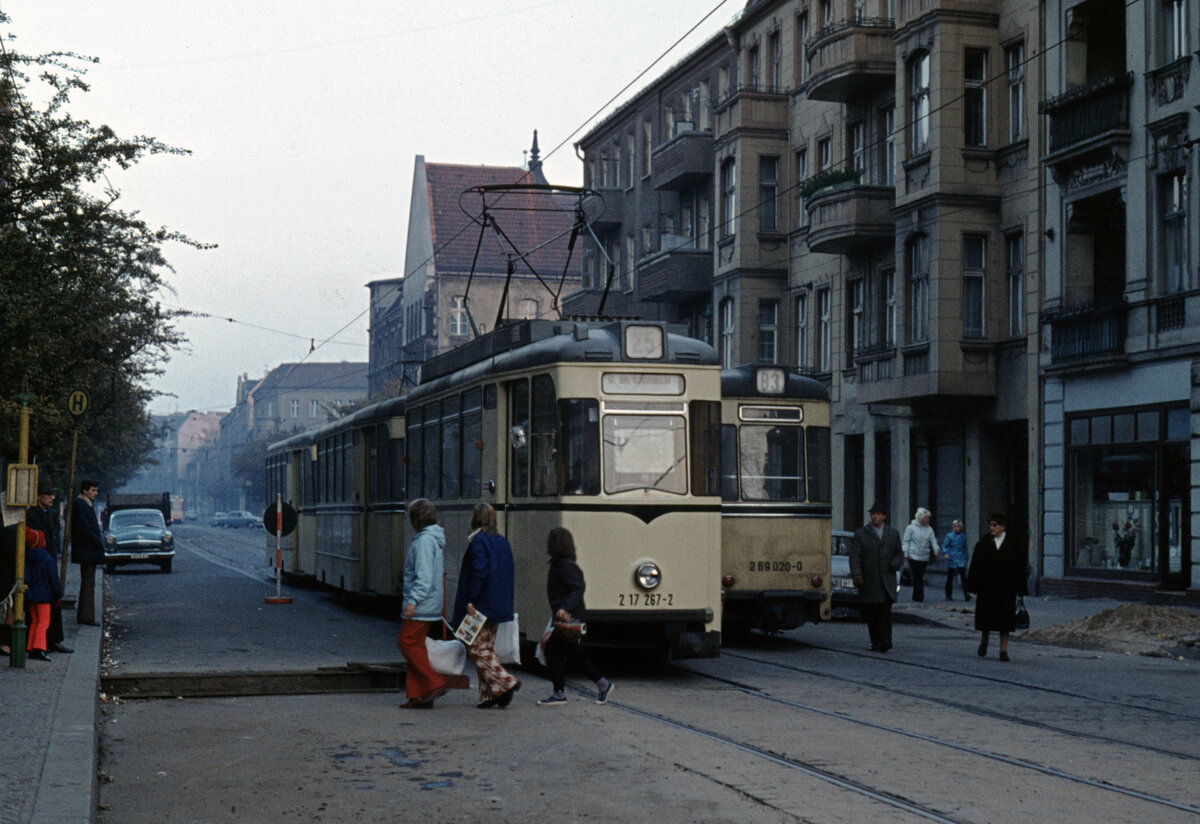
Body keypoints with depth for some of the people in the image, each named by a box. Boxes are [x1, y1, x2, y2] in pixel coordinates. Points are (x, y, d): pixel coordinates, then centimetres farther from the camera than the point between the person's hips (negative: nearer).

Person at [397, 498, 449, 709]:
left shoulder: (425, 541, -17)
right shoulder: (436, 539, 15)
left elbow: (424, 576, -24)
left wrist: (413, 600, -25)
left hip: (421, 604, -10)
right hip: (431, 603, 10)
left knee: (408, 642, -6)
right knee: (416, 644, 11)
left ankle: (435, 683, -8)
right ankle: (418, 695, 12)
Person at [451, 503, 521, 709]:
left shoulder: (478, 541, -13)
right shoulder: (502, 541, 12)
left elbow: (479, 572, -21)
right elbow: (510, 574, 14)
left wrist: (470, 600, -19)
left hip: (481, 606, -8)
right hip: (498, 606, 8)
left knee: (476, 648, -3)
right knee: (487, 648, 13)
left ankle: (506, 682, -12)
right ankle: (489, 694, 11)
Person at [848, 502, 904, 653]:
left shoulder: (893, 534, 14)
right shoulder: (860, 533, 6)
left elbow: (899, 553, 21)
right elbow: (854, 556, -1)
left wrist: (896, 562, -3)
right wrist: (856, 574, -14)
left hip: (887, 581, 1)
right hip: (868, 582, -1)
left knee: (885, 611, -12)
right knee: (871, 613, 1)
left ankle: (885, 642, -16)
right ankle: (875, 642, 13)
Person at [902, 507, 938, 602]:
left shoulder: (929, 529, 11)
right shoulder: (911, 527, 0)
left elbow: (933, 540, 7)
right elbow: (906, 541, 1)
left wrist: (936, 549, -11)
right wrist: (906, 552, -9)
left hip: (925, 557, 4)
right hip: (914, 556, -4)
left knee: (920, 577, 7)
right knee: (916, 577, -8)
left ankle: (916, 596, 14)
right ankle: (919, 596, -8)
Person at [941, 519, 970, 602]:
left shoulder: (963, 536, 7)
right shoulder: (949, 536, -2)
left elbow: (965, 548, 17)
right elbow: (944, 545, -3)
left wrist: (966, 559, 16)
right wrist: (945, 553, -21)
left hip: (961, 560, 1)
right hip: (951, 559, -1)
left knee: (963, 576, -13)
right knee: (950, 577, 6)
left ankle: (966, 594, -18)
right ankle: (948, 595, 16)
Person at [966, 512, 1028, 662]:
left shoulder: (1015, 544, -1)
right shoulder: (984, 542, 3)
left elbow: (1021, 568, 0)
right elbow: (976, 565, 3)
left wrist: (1021, 589, -4)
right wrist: (973, 586, -2)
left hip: (1006, 588, -1)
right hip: (987, 587, 1)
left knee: (1005, 619, 1)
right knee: (986, 616, 7)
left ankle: (1004, 650, 7)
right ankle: (984, 641, 31)